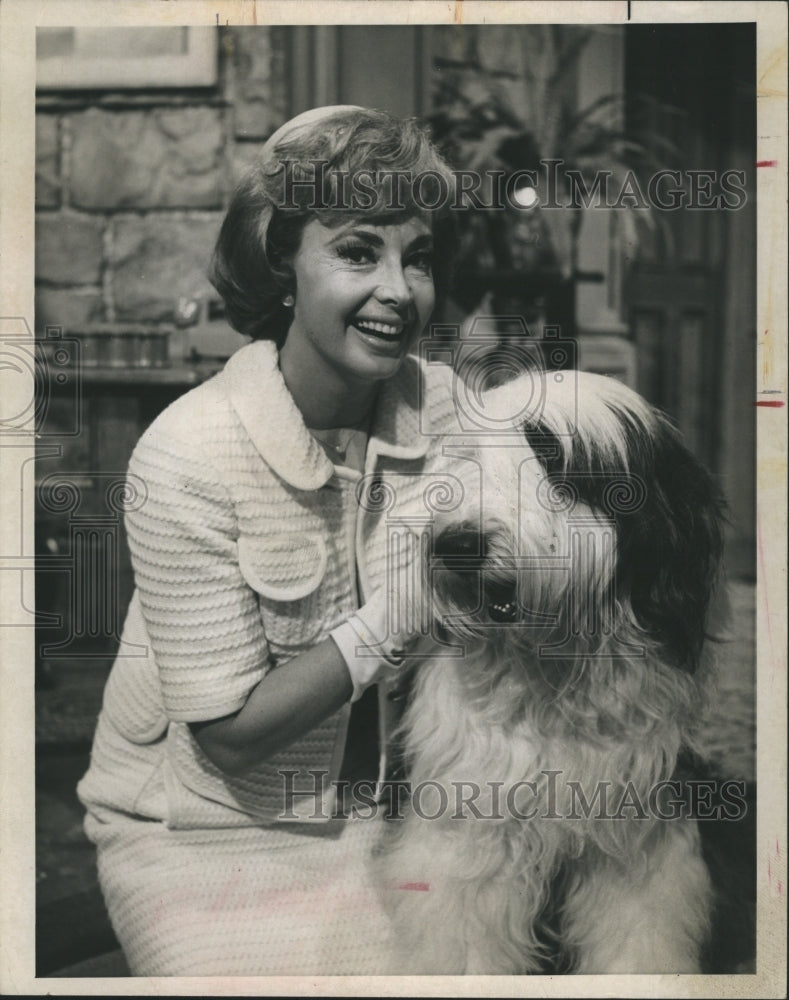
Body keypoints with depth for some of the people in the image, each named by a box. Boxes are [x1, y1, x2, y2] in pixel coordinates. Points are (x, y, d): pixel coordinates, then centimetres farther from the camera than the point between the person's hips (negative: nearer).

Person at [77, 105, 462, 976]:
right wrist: (394, 618, -25)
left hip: (375, 799, 4)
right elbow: (232, 732, -18)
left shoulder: (443, 405, -7)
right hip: (203, 828, -3)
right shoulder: (187, 457, -22)